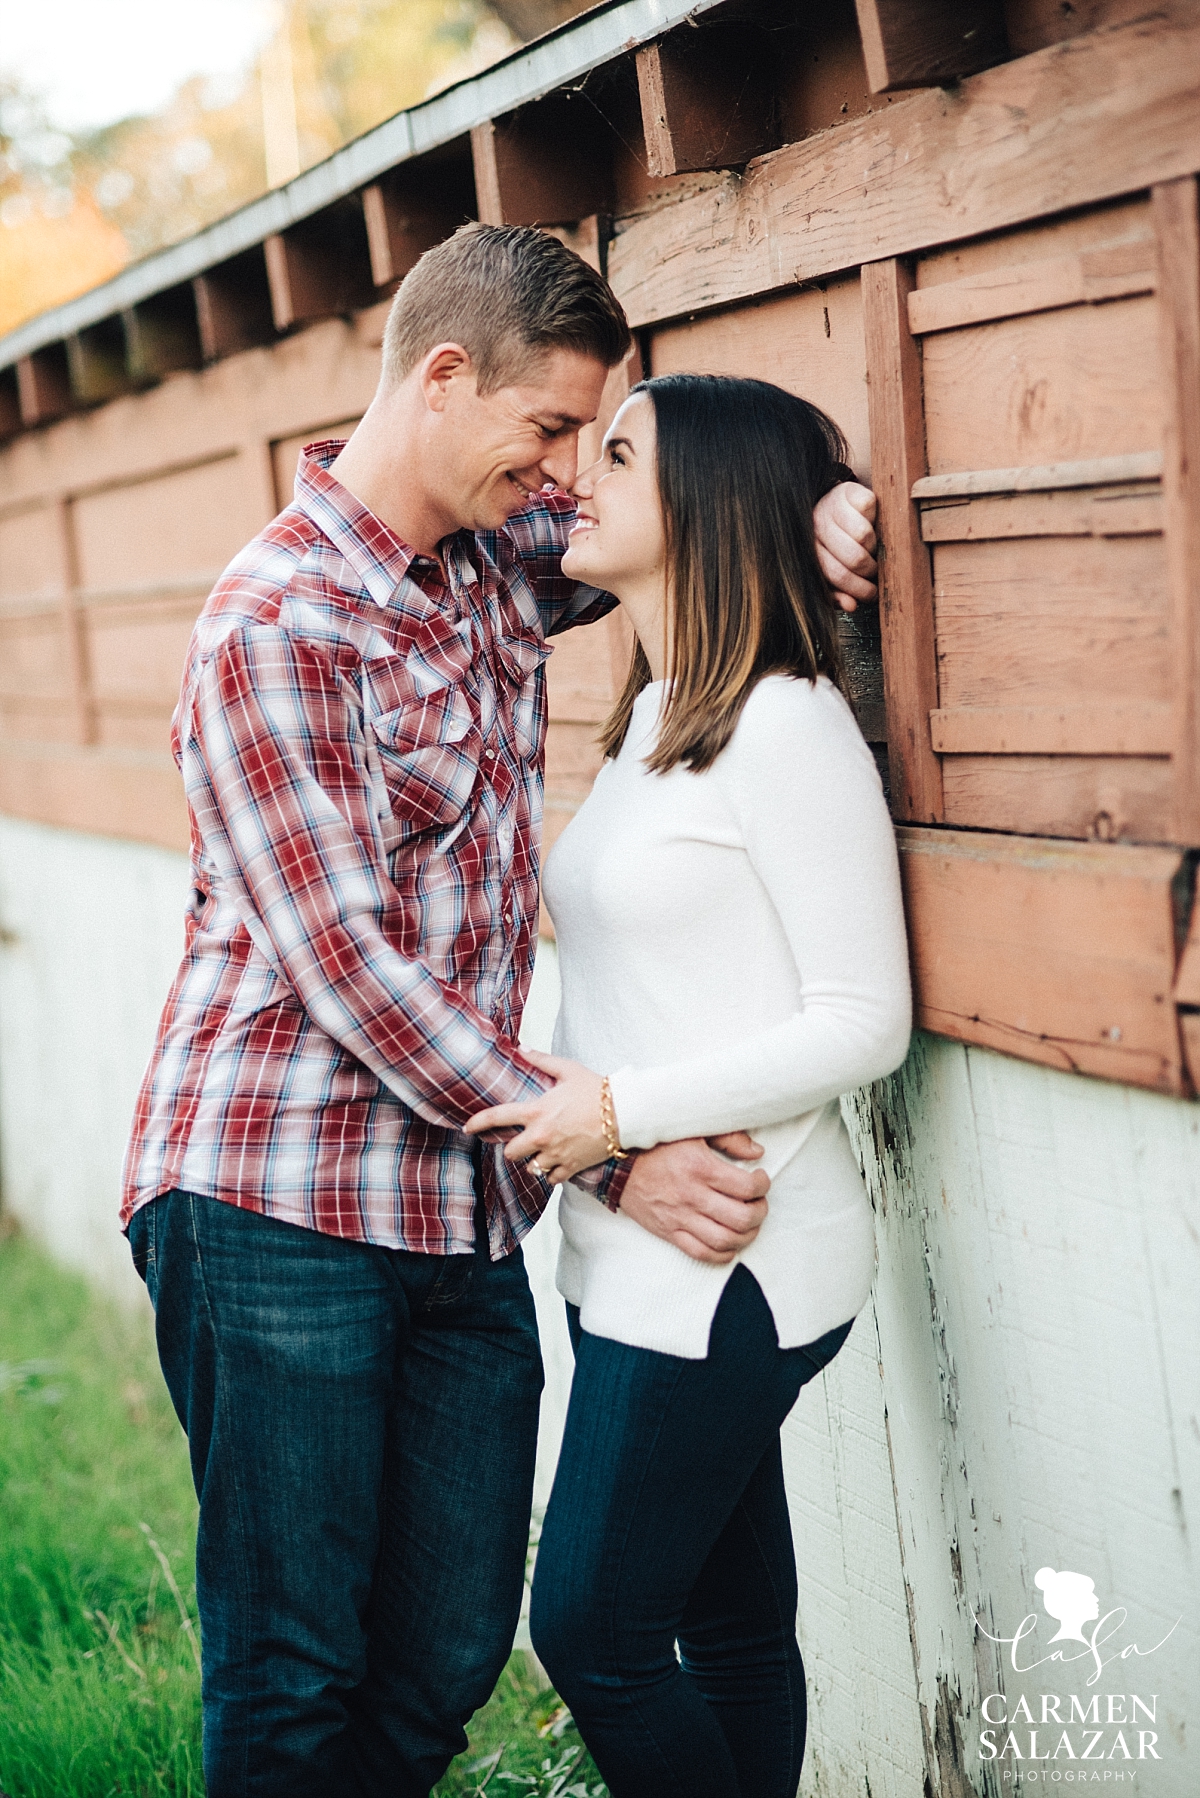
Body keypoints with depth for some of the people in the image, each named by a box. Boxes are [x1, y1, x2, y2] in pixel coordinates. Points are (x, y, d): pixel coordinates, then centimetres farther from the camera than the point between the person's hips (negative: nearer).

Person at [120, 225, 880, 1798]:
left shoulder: (505, 559, 9)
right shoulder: (276, 622, -14)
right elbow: (344, 964, -18)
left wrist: (802, 503, 2)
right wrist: (609, 1155, -18)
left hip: (464, 1208, 7)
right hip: (280, 1207, -7)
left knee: (449, 1655, 10)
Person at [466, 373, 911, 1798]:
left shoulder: (787, 725, -15)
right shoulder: (656, 721, 13)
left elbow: (865, 1023, -16)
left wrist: (626, 1111, -18)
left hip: (729, 1261, -8)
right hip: (642, 1249, 8)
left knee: (592, 1625, -1)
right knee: (732, 1619, 16)